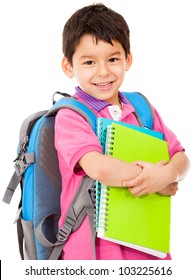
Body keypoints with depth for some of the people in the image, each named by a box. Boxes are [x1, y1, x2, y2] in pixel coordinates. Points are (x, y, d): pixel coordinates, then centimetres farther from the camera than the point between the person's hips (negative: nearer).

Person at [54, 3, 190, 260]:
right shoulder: (70, 117, -10)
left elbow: (181, 159, 7)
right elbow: (98, 168, -24)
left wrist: (167, 174, -15)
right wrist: (156, 180, -13)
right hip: (93, 246, -4)